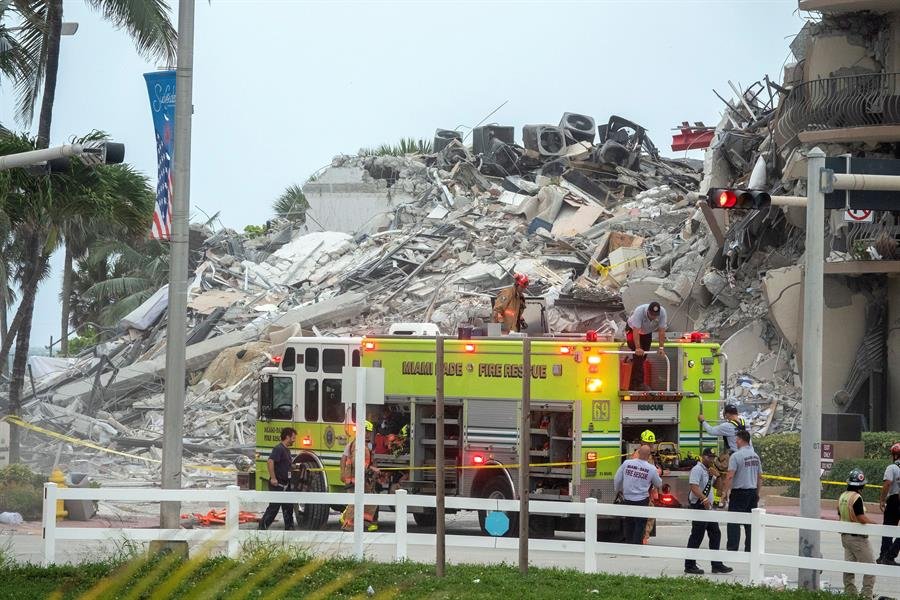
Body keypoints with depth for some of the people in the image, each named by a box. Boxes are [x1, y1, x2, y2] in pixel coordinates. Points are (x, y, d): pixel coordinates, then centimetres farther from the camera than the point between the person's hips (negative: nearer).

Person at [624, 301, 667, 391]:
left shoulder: (662, 312, -28)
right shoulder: (639, 311, -39)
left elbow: (662, 331, -24)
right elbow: (636, 331, -40)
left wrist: (661, 347, -27)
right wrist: (638, 348, -45)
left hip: (647, 332, 5)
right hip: (632, 329, -5)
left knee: (642, 357, 4)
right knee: (638, 355, -21)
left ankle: (633, 386, 11)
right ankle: (640, 383, -21)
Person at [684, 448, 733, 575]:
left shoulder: (709, 471, 18)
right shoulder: (697, 470, -12)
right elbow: (694, 487, -26)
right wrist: (704, 499, -37)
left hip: (708, 507, 10)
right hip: (699, 506, -10)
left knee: (715, 534, 11)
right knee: (697, 536, -7)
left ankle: (717, 565, 17)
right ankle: (689, 566, -1)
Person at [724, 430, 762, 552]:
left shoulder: (736, 456, -12)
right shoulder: (755, 456, 9)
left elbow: (730, 476, -18)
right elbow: (760, 477, 15)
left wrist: (726, 491, -11)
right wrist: (757, 493, 22)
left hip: (739, 492, -6)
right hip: (753, 491, 6)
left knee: (734, 522, -4)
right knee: (750, 522, 10)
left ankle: (732, 548, -9)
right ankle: (750, 549, 11)